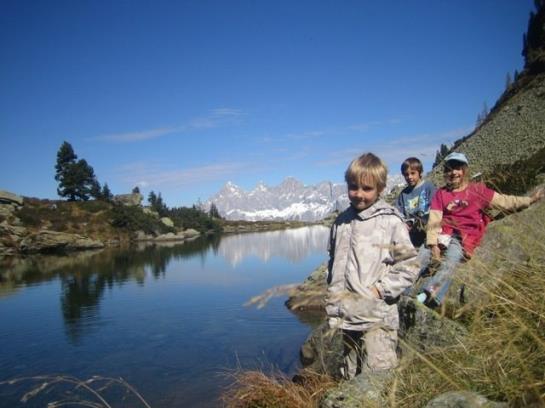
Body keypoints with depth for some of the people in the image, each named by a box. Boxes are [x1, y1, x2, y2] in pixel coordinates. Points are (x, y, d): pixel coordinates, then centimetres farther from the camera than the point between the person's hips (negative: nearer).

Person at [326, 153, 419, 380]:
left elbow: (409, 265, -7)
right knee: (351, 377, 19)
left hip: (377, 317, -5)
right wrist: (333, 299, 11)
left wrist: (380, 289, -14)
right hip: (347, 317, 6)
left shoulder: (390, 221, -9)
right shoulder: (341, 221, 8)